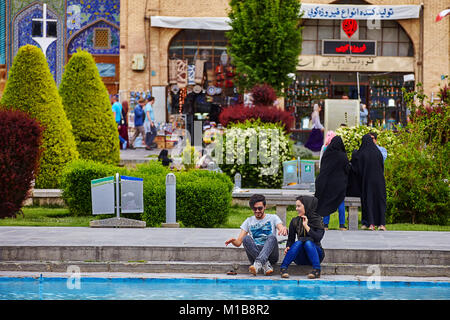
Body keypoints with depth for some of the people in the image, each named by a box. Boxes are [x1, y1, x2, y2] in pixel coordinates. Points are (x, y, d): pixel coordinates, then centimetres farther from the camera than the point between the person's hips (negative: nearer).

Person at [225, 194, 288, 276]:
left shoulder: (273, 218, 12)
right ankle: (265, 264, -35)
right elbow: (238, 242, 8)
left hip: (271, 255, -2)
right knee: (246, 238, -25)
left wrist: (284, 229, -34)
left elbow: (281, 228, -8)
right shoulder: (249, 221, 16)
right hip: (254, 254, 2)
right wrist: (233, 241, -16)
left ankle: (258, 264, -52)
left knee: (272, 237, -31)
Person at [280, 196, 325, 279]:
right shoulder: (295, 221, 7)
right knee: (298, 242, -28)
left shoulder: (317, 221, -2)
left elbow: (318, 238, -18)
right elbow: (290, 239, 6)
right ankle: (283, 268, -38)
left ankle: (316, 270, -41)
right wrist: (288, 247, -14)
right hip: (301, 258, 2)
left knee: (308, 242, -31)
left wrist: (306, 226, -18)